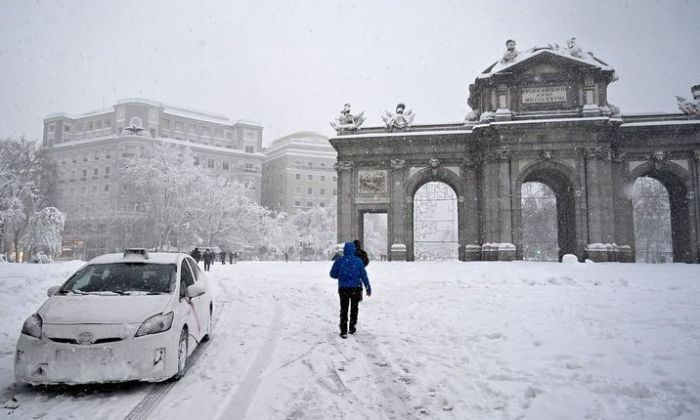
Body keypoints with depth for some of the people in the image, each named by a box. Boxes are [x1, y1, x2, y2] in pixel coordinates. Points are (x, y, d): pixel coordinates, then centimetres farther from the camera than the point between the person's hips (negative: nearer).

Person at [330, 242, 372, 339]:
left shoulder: (339, 261, -6)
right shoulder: (358, 261, -6)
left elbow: (333, 274, 0)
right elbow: (364, 276, -3)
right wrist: (368, 288, 4)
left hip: (343, 289, 0)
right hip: (356, 288, 0)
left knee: (343, 310, 8)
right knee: (354, 309, 19)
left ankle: (344, 332, 2)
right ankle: (352, 328, 26)